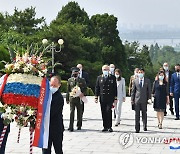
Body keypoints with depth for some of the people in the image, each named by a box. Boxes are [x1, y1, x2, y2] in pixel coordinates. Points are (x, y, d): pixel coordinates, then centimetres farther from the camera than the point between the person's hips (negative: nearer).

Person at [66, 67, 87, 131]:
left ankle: (79, 125, 26)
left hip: (79, 98, 1)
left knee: (79, 112, 9)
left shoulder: (82, 80, 5)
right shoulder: (70, 80, 7)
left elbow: (85, 88, 9)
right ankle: (71, 127, -7)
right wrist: (67, 99, 7)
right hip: (72, 98, 0)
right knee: (71, 112, -7)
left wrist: (83, 93, -12)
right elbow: (68, 90, 10)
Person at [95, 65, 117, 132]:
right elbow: (97, 88, 9)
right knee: (103, 113, 4)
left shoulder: (113, 77, 6)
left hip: (110, 98, -2)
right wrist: (96, 97, 2)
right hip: (102, 98, 2)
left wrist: (115, 98, 0)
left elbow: (115, 88, 5)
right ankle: (105, 127, 12)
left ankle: (109, 127, -3)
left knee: (108, 111, -11)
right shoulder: (99, 78, 10)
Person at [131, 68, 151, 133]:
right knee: (137, 114, -2)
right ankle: (137, 128, 0)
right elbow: (133, 91, 7)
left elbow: (149, 90, 7)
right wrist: (132, 99, 2)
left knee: (144, 113, 9)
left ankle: (145, 126, 26)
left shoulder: (147, 81, 5)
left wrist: (149, 98, 1)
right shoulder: (135, 81, 6)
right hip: (137, 99, 0)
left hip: (144, 100, 0)